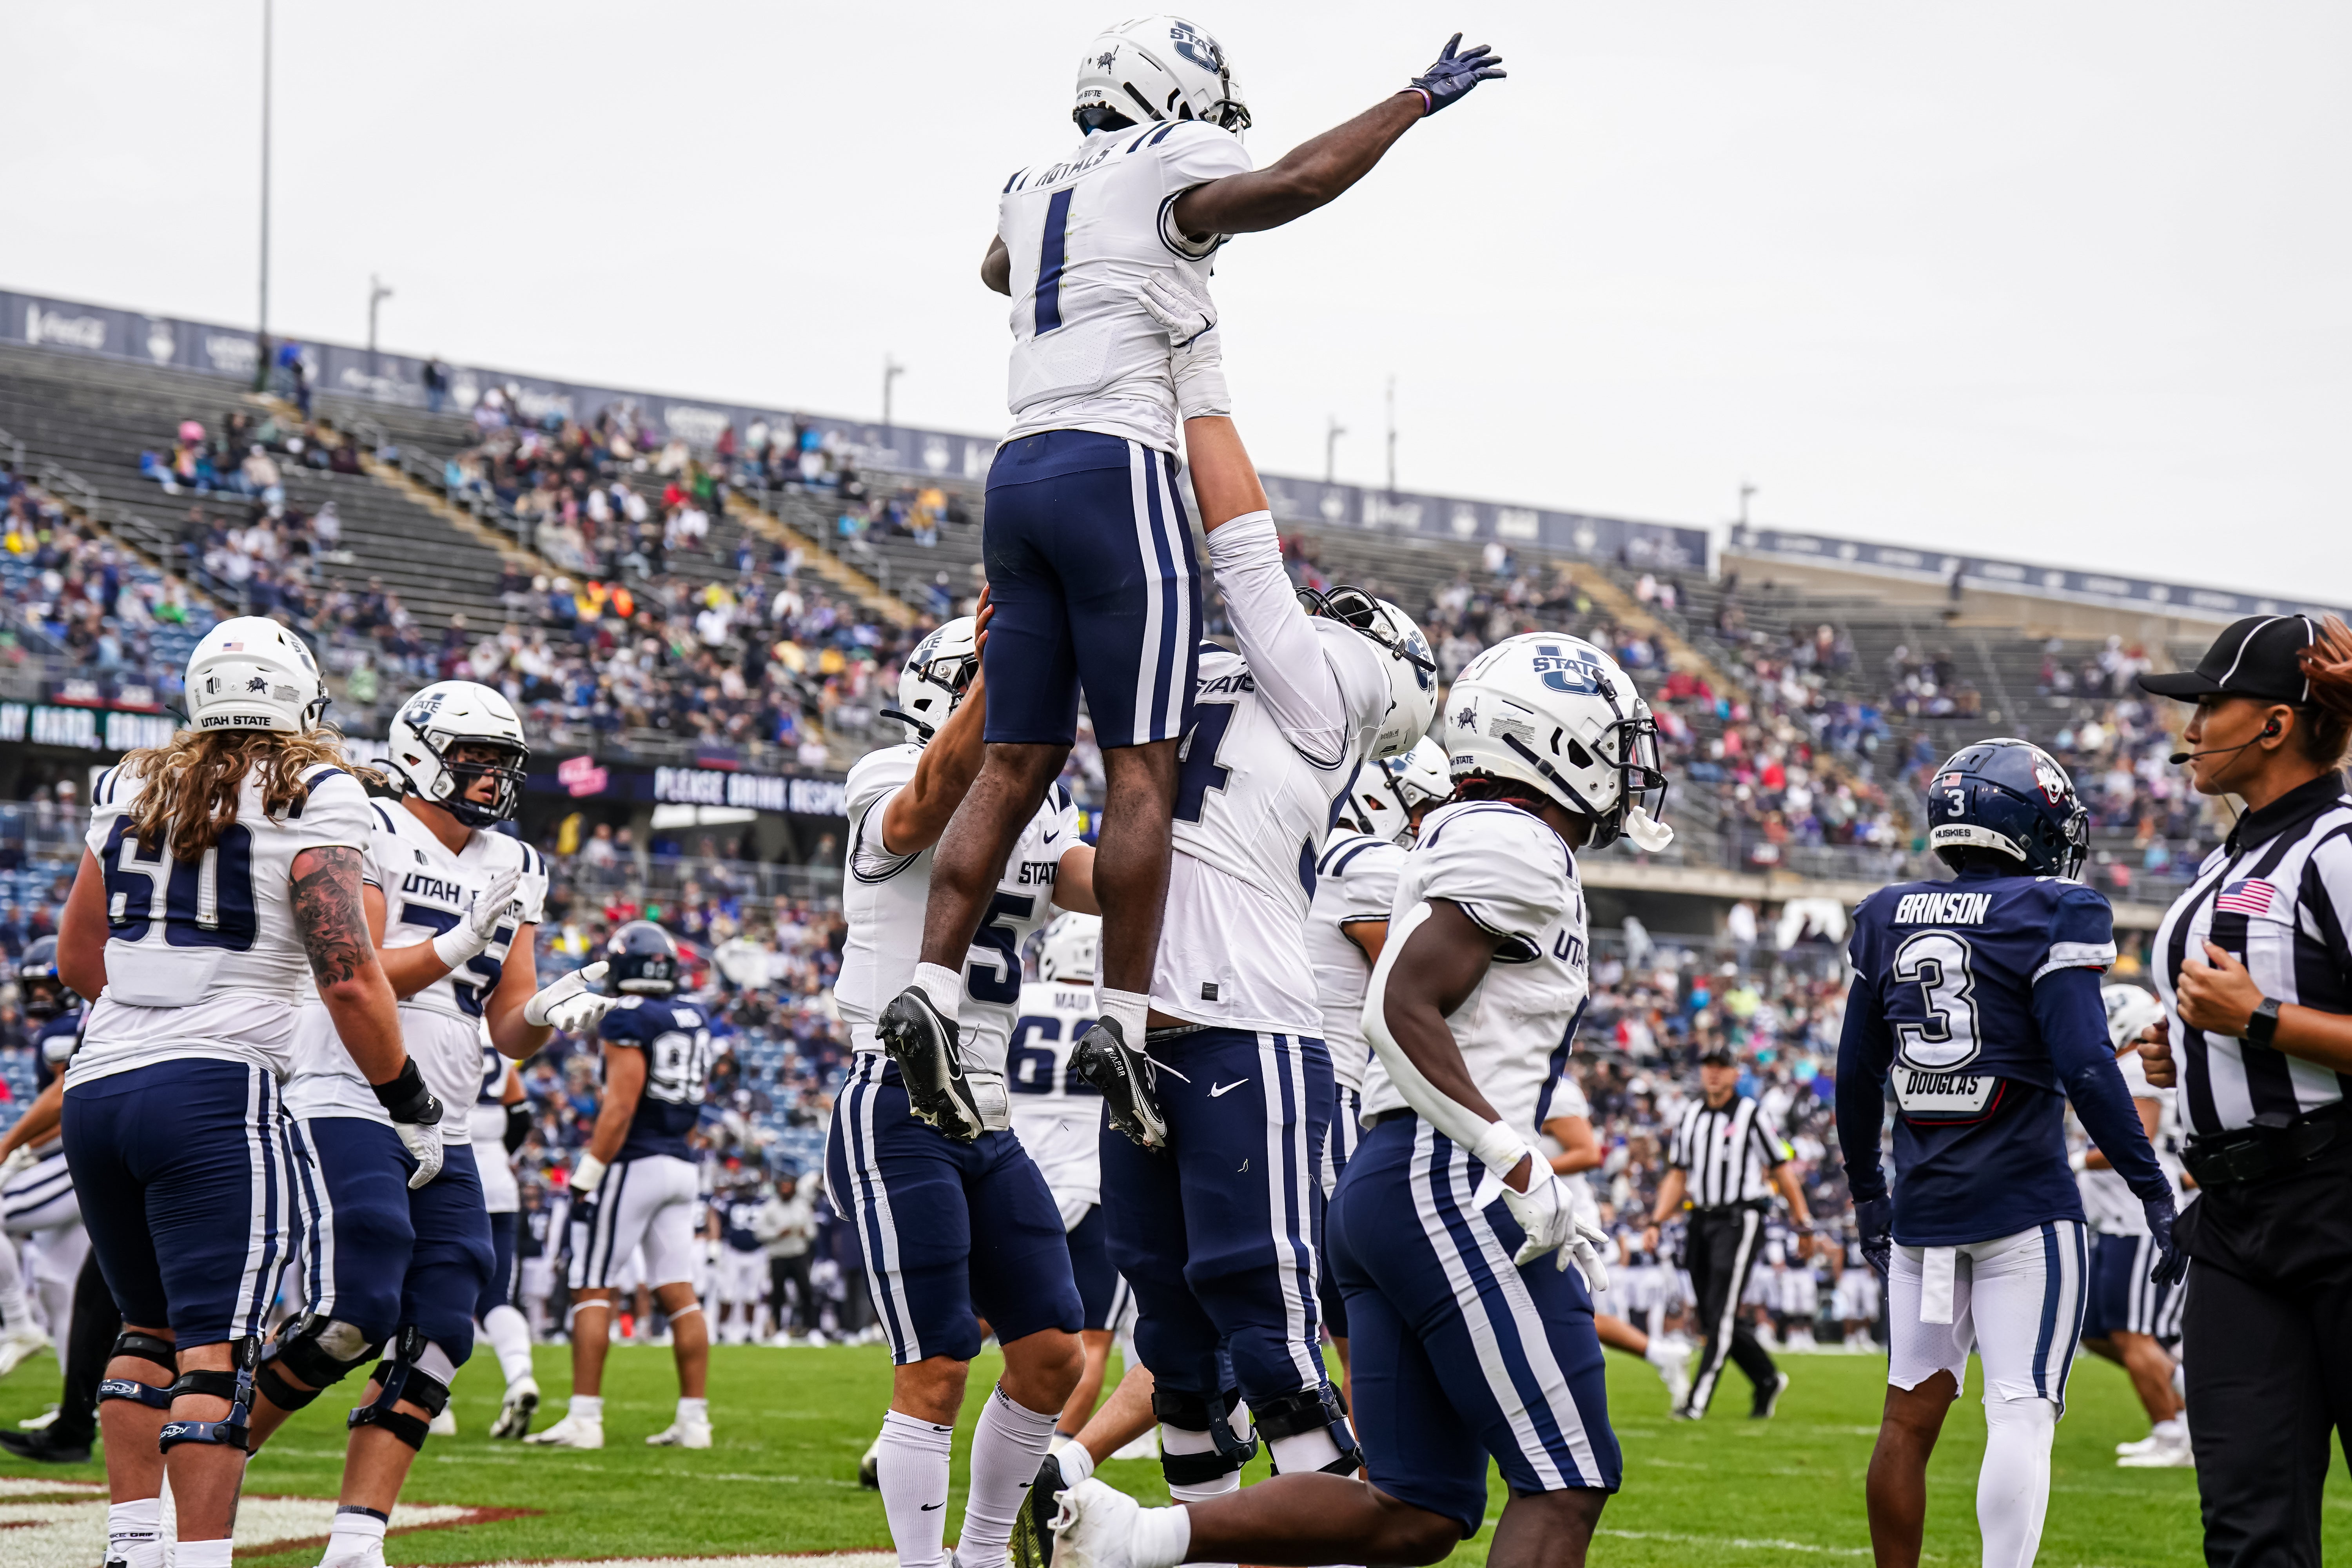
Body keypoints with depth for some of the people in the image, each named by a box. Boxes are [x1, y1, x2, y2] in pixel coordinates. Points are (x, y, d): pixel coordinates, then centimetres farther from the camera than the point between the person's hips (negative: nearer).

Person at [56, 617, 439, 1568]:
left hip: (96, 1087, 6)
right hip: (214, 1095, -6)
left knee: (150, 1327, 20)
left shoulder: (131, 787, 15)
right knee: (215, 1347, -7)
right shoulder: (313, 796, -3)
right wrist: (411, 1109, 1)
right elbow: (350, 981, -10)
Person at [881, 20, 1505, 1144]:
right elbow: (1297, 180, -19)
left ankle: (930, 988, -1)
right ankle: (1124, 1020, -10)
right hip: (1114, 470, -8)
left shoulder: (1033, 193, 22)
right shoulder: (1168, 170, 0)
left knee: (1015, 764, 8)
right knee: (1141, 766, -7)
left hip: (1018, 472, 8)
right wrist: (1421, 98, -7)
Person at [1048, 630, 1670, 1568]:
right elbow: (1403, 1012, -18)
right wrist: (1516, 1161, -19)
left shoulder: (1464, 843, 24)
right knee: (1565, 1484, -7)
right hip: (1445, 1180, -10)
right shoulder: (1518, 847, -7)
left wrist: (1541, 1205, 23)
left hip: (1380, 1180, 10)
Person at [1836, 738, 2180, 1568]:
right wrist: (2153, 1189, -10)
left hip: (1923, 1207, 6)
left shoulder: (1887, 919, 9)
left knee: (1911, 1414, 11)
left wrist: (1867, 1190, 26)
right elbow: (2085, 1070, -16)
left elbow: (1856, 1078, 14)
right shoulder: (2051, 917, -8)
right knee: (2021, 1415, -5)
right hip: (2023, 1205, -5)